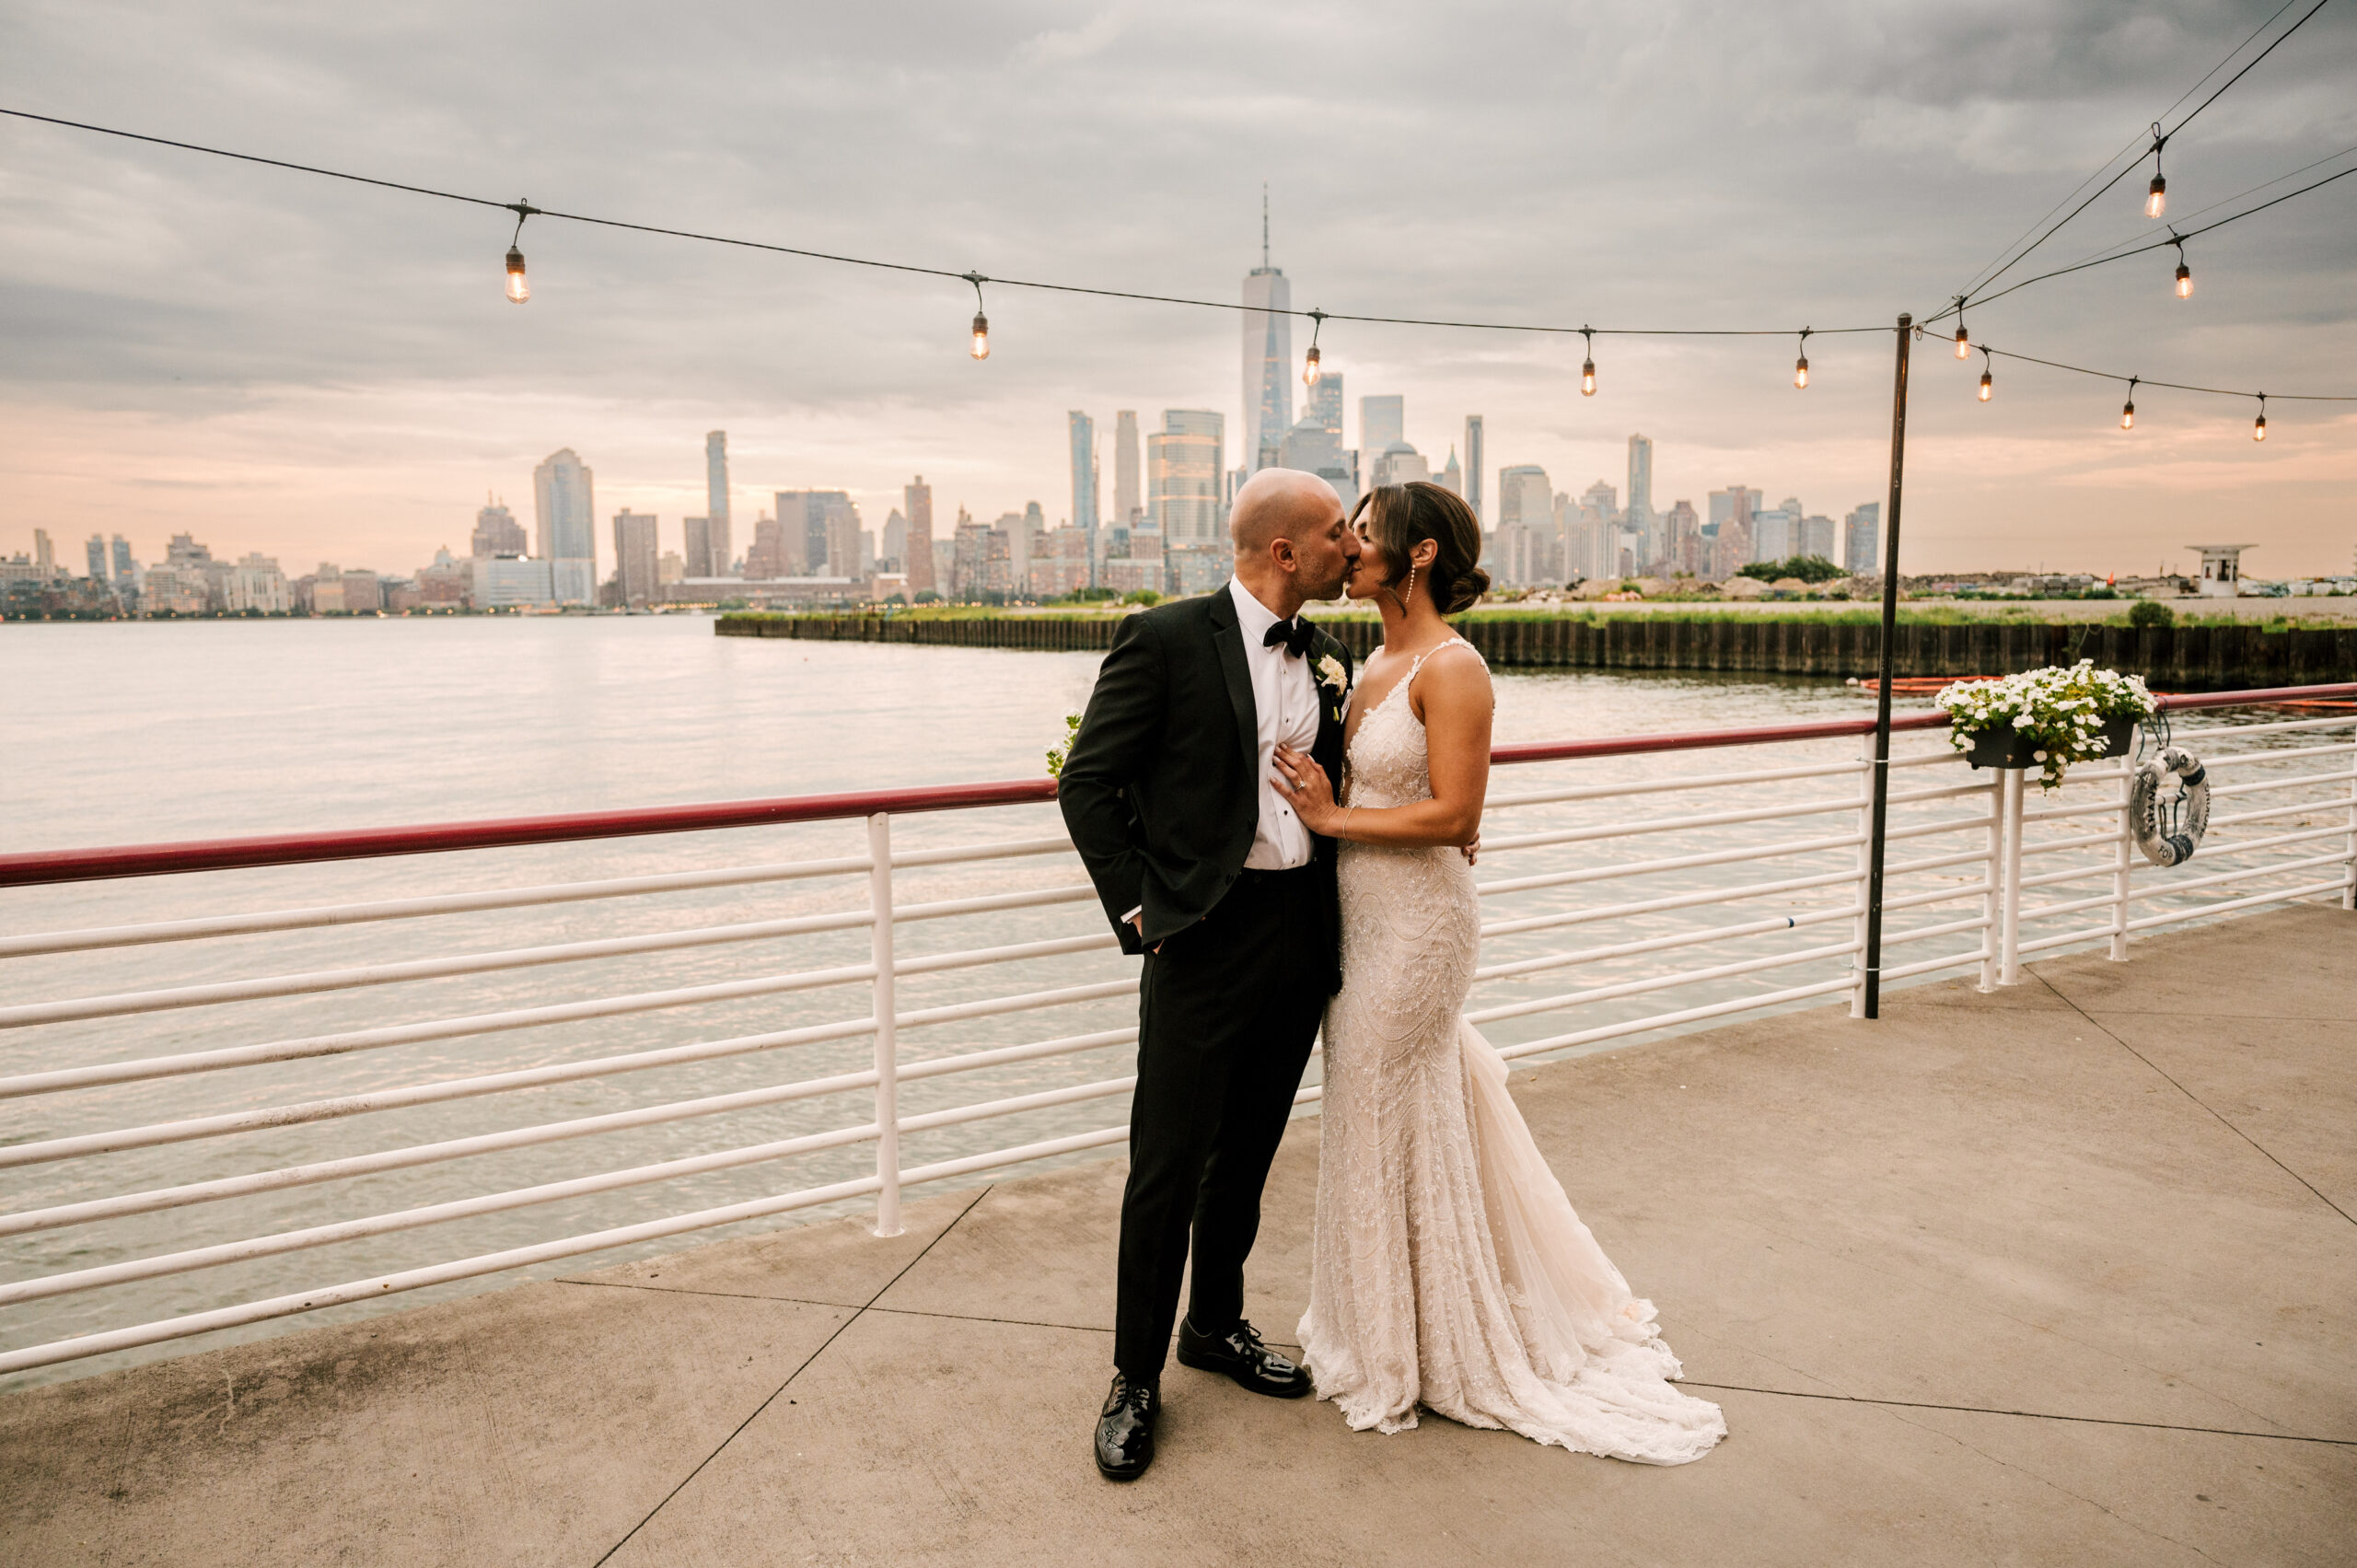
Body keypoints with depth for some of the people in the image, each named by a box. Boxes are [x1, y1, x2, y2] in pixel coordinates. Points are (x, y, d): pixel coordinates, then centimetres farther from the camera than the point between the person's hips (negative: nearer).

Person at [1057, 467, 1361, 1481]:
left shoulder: (1328, 660, 9)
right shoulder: (1167, 639, -9)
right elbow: (1088, 780, -7)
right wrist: (1136, 909, -10)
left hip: (1301, 936, 6)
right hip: (1205, 936, -6)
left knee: (1248, 1152, 18)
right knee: (1168, 1164, 0)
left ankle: (1217, 1326, 37)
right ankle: (1136, 1378, 17)